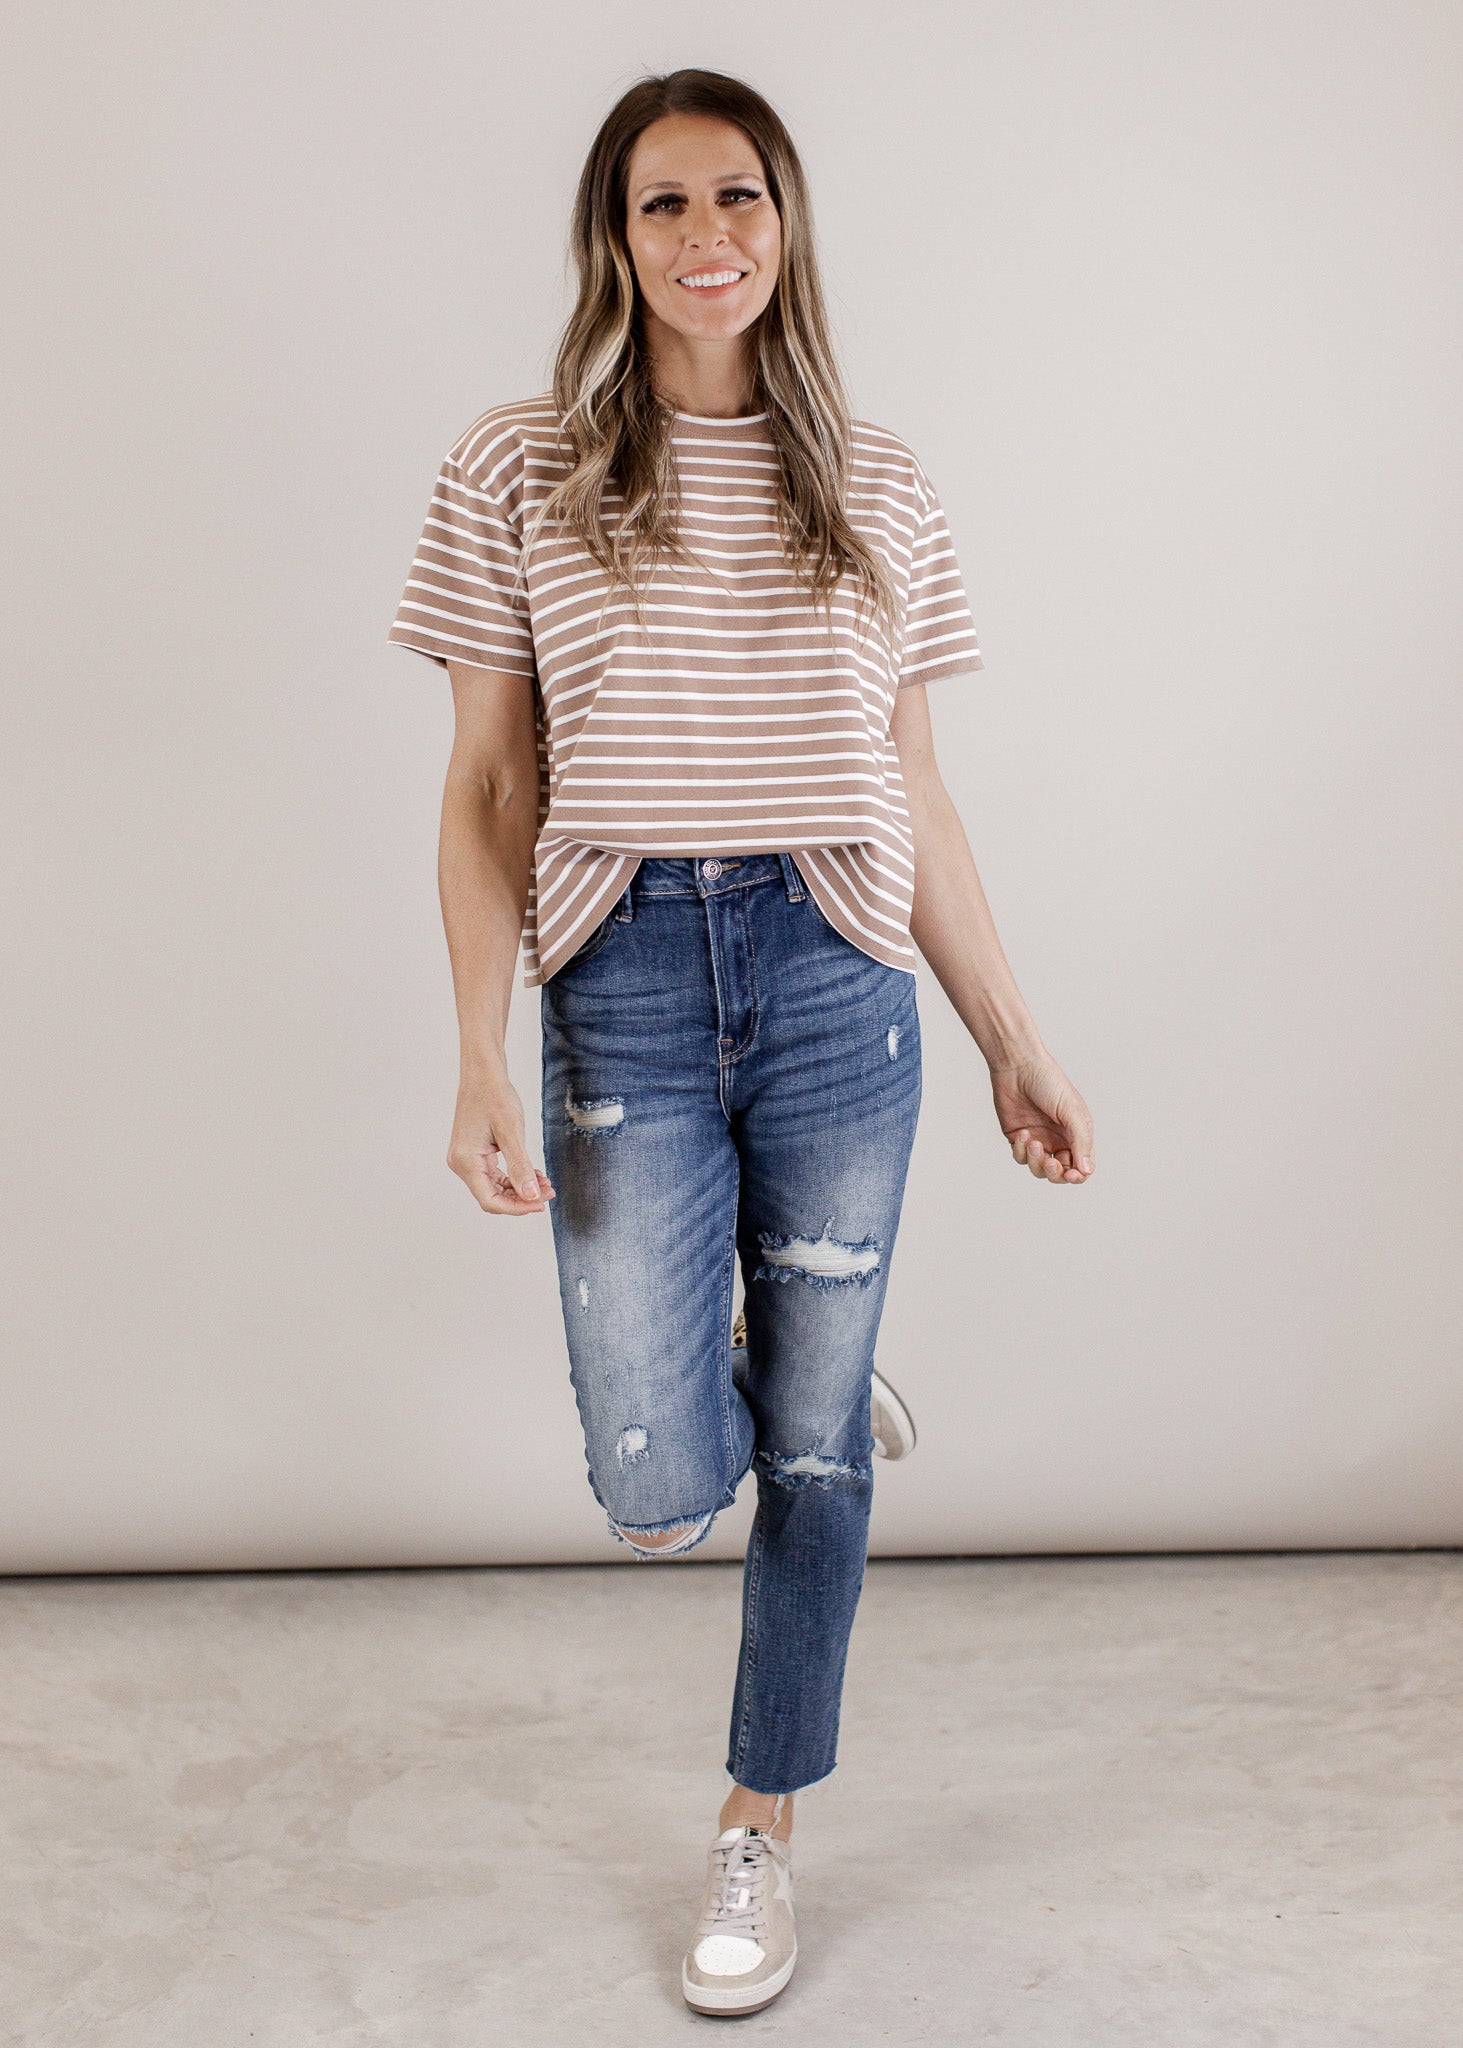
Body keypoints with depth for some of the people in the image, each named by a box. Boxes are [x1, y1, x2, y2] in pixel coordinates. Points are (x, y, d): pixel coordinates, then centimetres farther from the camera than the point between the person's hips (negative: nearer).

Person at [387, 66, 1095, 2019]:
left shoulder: (877, 486, 8)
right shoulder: (517, 472, 3)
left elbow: (914, 794, 11)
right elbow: (488, 788, 1)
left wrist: (1017, 1043, 10)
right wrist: (481, 1062, -8)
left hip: (838, 979, 2)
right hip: (624, 980, -1)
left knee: (812, 1450, 9)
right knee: (657, 1493, -7)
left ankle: (761, 1826, 30)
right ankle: (782, 1391, 31)